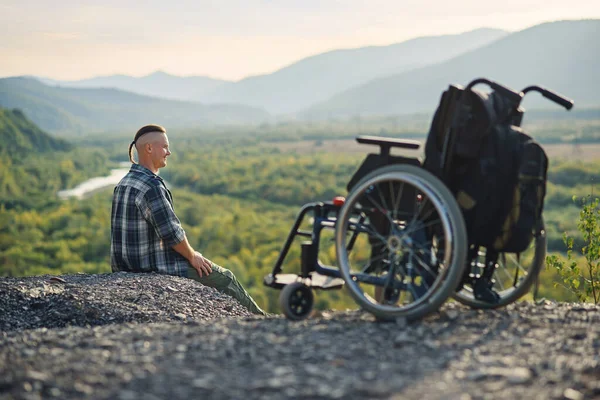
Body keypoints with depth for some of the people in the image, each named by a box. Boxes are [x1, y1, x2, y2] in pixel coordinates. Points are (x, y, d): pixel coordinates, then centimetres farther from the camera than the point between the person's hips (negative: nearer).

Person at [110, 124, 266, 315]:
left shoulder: (125, 182, 10)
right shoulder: (151, 186, -23)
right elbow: (171, 232, -24)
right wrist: (192, 255, -7)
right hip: (154, 267, -11)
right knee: (224, 278, 5)